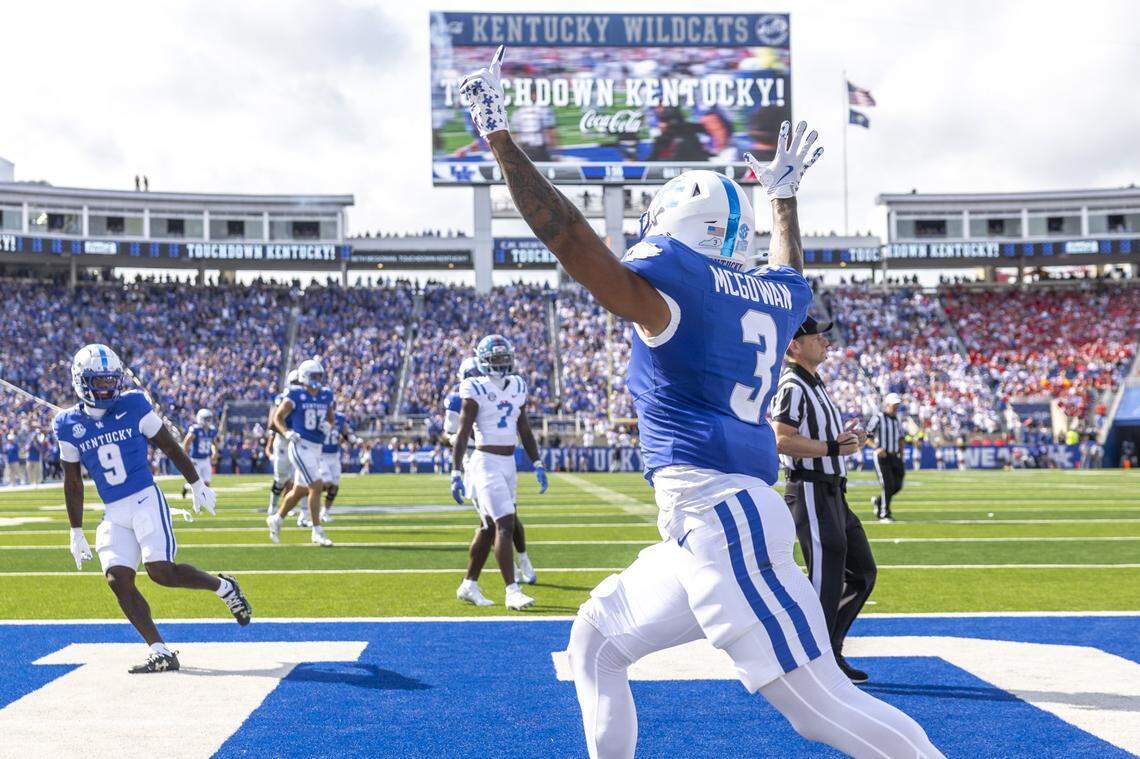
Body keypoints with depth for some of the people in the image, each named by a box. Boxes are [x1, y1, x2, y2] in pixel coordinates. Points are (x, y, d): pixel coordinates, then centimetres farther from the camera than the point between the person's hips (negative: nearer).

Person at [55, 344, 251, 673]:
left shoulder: (133, 407, -4)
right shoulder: (68, 425, 3)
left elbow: (171, 447, 7)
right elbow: (73, 483, 12)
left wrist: (198, 486, 12)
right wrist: (76, 534, 14)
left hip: (146, 501, -4)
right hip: (113, 514, 4)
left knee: (160, 570, -18)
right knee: (118, 579, -11)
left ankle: (223, 586, 8)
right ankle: (160, 652, -7)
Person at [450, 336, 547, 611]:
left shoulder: (517, 387, 10)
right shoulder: (476, 390, -9)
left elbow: (525, 431, 18)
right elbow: (462, 434, -10)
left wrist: (537, 464, 13)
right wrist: (456, 473, -15)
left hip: (509, 463, 7)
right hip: (487, 463, -7)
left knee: (490, 526, 12)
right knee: (505, 524, -15)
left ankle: (468, 585, 24)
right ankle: (512, 591, -15)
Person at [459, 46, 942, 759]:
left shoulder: (669, 281, -6)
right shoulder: (772, 293, 16)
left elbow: (568, 235, -12)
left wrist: (499, 136, -5)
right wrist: (785, 194, 55)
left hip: (720, 516, -9)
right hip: (711, 527, 9)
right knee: (597, 642, 19)